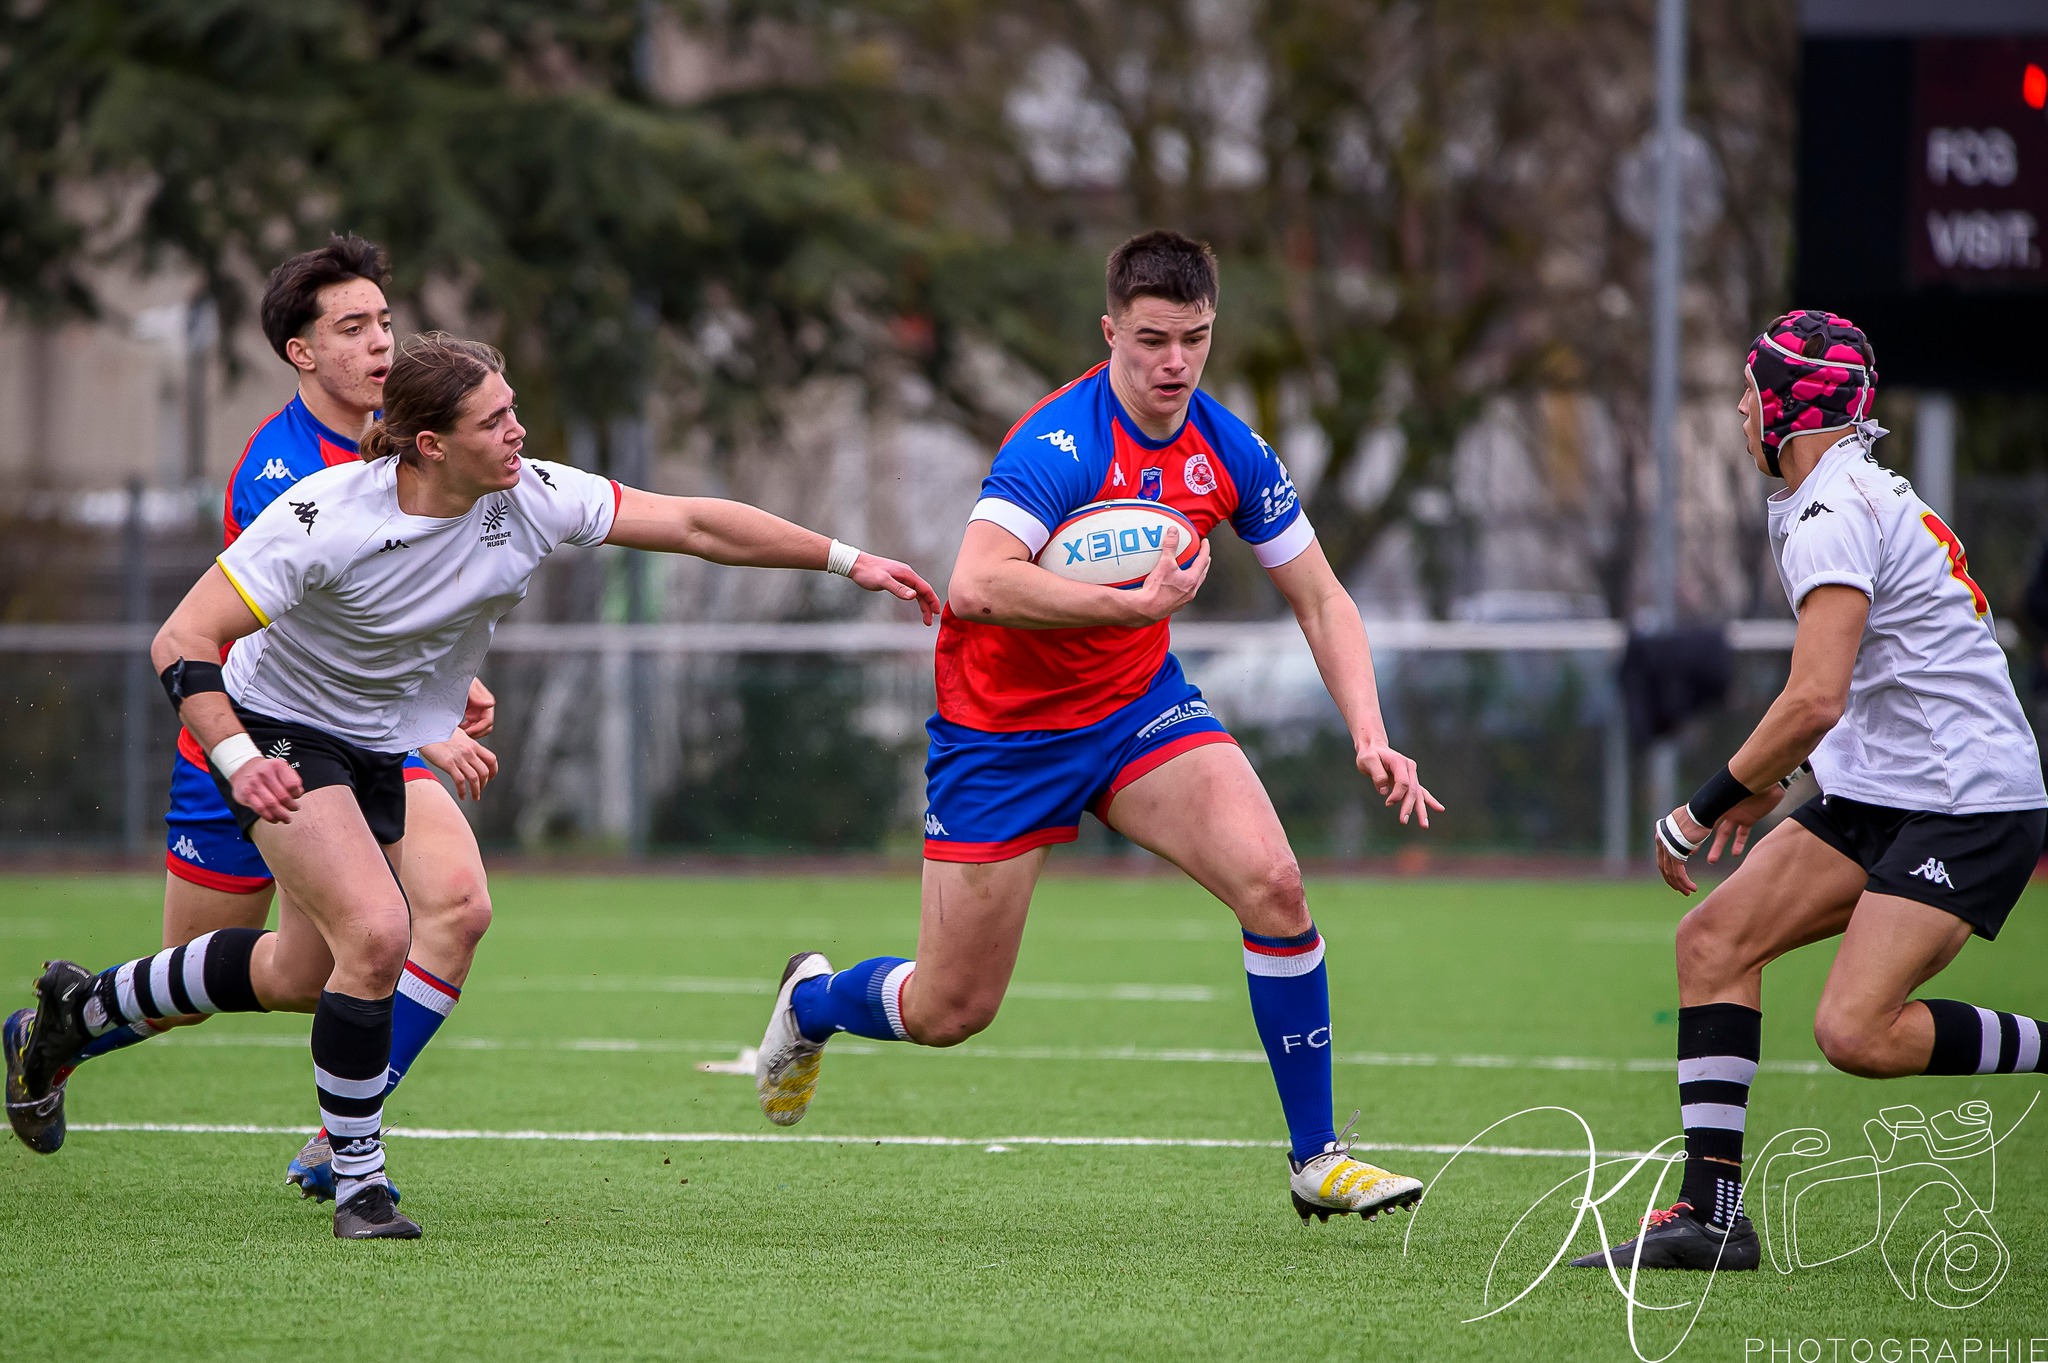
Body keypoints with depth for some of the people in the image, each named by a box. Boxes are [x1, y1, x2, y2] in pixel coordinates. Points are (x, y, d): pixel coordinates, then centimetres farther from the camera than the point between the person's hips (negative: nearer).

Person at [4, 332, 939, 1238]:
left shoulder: (530, 499, -16)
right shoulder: (326, 517, -30)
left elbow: (695, 524, -10)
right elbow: (181, 643, -28)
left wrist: (848, 561, -13)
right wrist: (238, 760, -41)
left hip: (389, 753, 7)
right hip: (283, 735, -7)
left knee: (299, 974, 16)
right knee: (377, 933, -25)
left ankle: (84, 1005, 40)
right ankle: (357, 1181, -8)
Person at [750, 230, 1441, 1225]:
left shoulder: (1228, 452, -6)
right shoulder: (1062, 444, -26)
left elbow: (1320, 601, 3)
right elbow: (975, 588, -40)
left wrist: (1369, 735, -10)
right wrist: (1136, 603, -44)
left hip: (1138, 707, 5)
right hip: (1002, 728, -5)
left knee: (1272, 883, -20)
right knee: (947, 1013, 4)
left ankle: (1316, 1158, -8)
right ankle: (810, 1000, 40)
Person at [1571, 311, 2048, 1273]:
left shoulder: (1832, 514, -16)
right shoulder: (1864, 494, 16)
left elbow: (1815, 701, -24)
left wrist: (1703, 811, -15)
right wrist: (1767, 783, 30)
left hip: (1968, 802, -10)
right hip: (1881, 792, 10)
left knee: (1855, 1032, -20)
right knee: (1714, 939, -2)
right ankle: (1711, 1211, -3)